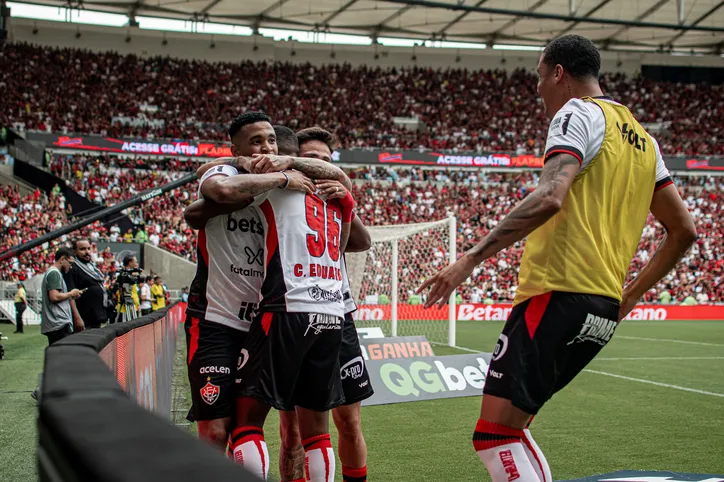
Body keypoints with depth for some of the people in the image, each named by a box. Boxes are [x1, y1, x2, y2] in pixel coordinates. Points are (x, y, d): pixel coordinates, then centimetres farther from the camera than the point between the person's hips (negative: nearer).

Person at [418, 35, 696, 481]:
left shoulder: (579, 114, -4)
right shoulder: (642, 138, 22)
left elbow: (550, 197, -22)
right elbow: (684, 230, 22)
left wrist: (470, 259, -23)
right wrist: (631, 294, 26)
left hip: (558, 295, -9)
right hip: (604, 309, 9)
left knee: (494, 435, -11)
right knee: (509, 426, 17)